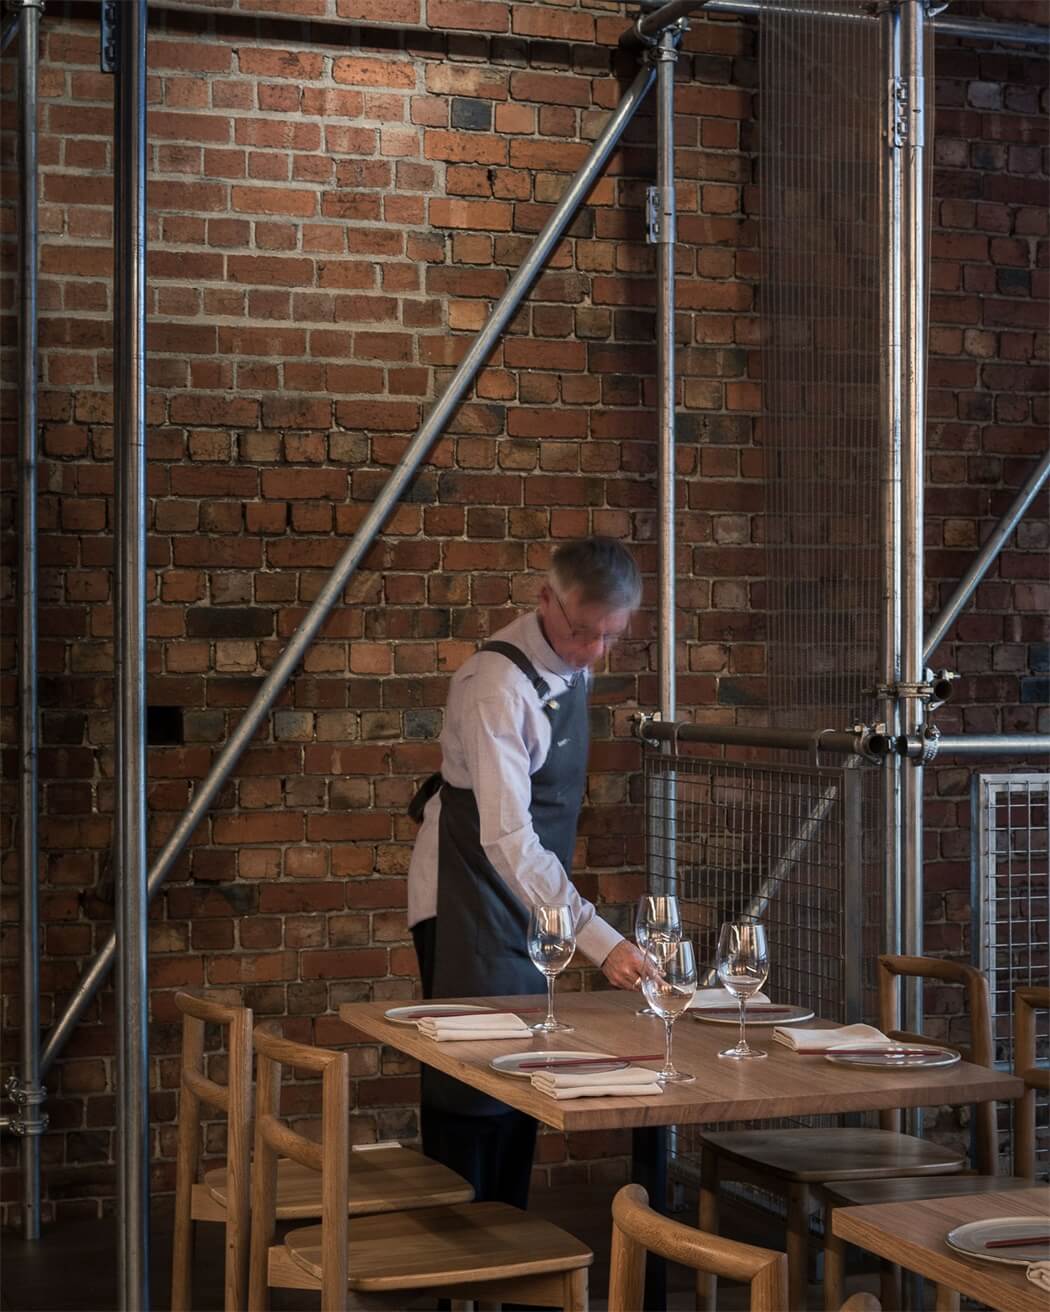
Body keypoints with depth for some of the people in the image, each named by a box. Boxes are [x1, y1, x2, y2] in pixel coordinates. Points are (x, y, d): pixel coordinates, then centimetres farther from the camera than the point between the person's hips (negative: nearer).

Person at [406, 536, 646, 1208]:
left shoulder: (573, 661, 1)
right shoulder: (498, 684, -27)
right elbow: (507, 839, -33)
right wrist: (600, 939, -37)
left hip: (528, 895, 9)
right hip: (470, 900, -9)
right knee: (473, 1084, -7)